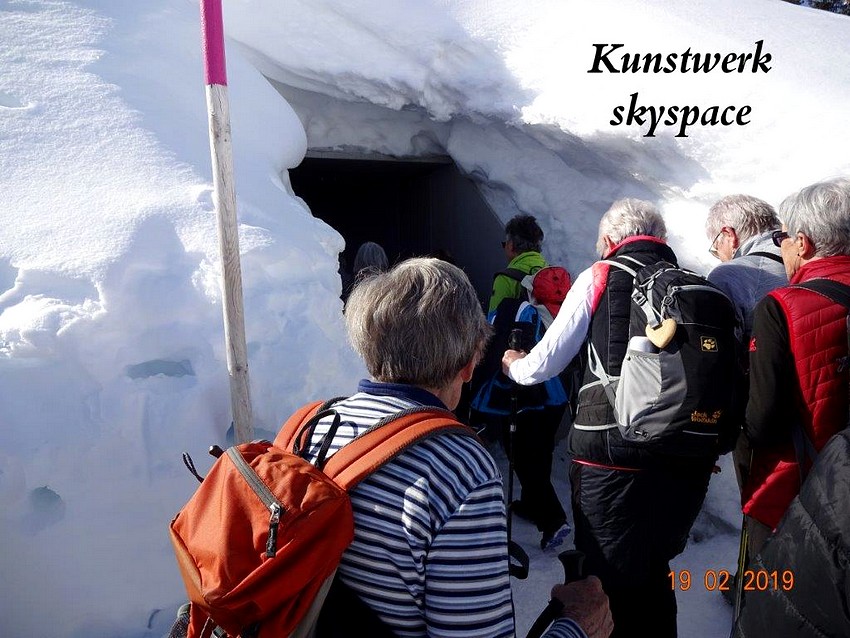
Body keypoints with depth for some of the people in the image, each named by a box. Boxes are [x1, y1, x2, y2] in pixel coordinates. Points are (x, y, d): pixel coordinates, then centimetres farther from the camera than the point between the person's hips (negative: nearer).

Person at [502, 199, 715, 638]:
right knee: (653, 573, 25)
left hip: (614, 458, -5)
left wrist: (513, 365, 24)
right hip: (686, 463, 5)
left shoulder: (599, 277, -2)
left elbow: (545, 363, 2)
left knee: (614, 584, 10)